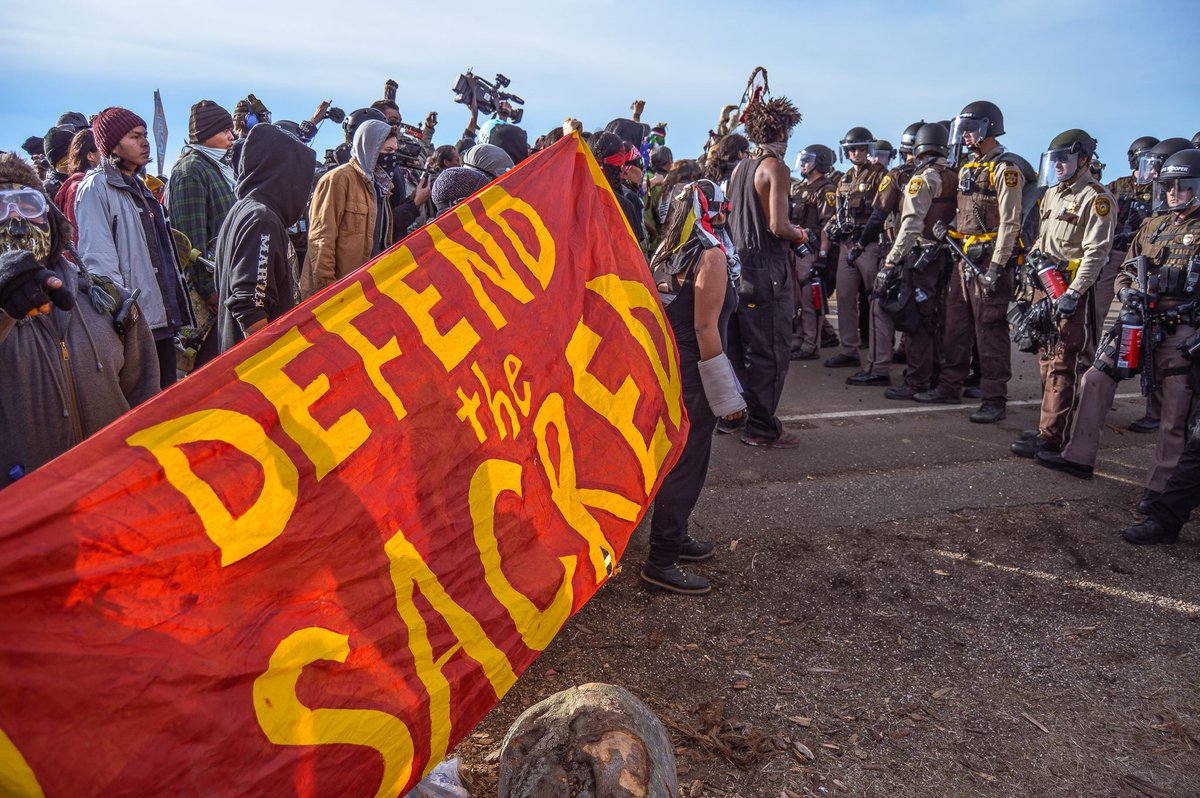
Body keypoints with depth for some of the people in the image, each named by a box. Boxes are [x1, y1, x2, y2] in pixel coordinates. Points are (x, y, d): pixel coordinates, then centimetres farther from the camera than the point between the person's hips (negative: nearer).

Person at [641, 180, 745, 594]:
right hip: (691, 373, -8)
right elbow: (705, 329, -20)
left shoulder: (667, 251, 8)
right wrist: (726, 394, -16)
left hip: (666, 364, 8)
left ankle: (673, 535, 34)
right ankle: (661, 561, 5)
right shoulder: (711, 255, -16)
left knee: (678, 456, 20)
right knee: (686, 464, -1)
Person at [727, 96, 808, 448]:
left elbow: (729, 218, 16)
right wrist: (799, 234, 0)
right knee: (771, 351, -2)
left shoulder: (740, 167, 12)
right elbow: (778, 226, -19)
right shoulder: (776, 168, -12)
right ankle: (762, 428, 3)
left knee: (743, 346, 18)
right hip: (767, 271, -8)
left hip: (739, 266, 8)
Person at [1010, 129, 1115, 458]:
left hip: (1070, 291, -8)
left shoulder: (1096, 199, -9)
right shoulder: (1052, 193, 17)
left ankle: (1051, 437, -6)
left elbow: (1096, 252, -16)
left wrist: (1074, 292, -23)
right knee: (1047, 360, 13)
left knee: (1060, 365, -8)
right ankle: (1056, 425, 23)